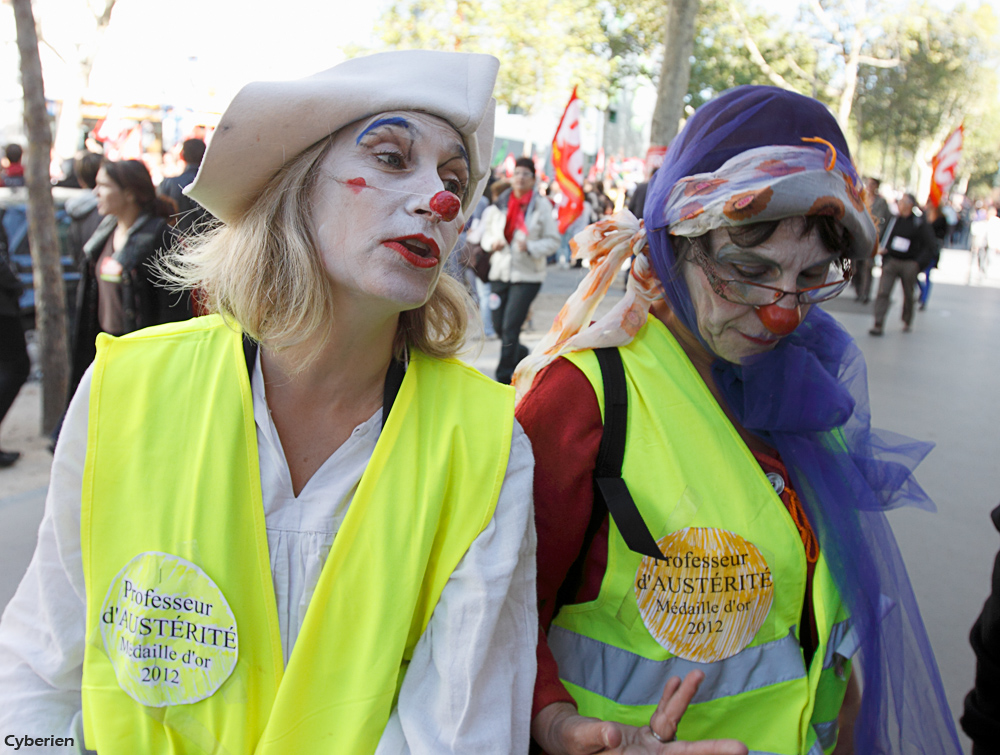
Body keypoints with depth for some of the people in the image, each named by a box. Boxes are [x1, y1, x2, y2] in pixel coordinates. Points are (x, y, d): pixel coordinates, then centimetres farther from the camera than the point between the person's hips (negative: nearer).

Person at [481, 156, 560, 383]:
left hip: (527, 275, -4)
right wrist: (492, 243, -8)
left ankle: (503, 378, 0)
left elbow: (553, 241, -1)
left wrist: (530, 247, -18)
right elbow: (486, 234, 14)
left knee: (511, 326, -10)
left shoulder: (542, 206, -1)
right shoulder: (498, 206, 7)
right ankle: (521, 353, 38)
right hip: (500, 272, 4)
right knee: (498, 326, 7)